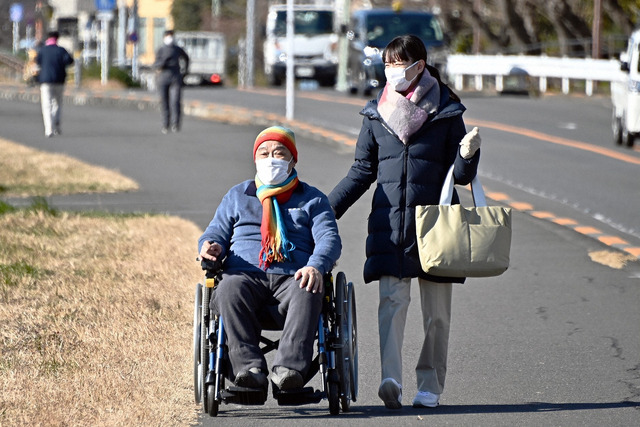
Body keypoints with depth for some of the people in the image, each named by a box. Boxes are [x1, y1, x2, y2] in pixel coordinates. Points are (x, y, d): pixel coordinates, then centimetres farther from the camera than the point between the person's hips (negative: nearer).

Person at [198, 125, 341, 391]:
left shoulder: (312, 199, 21)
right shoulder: (236, 197, 28)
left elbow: (329, 239, 6)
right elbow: (217, 232, 22)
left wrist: (316, 267, -17)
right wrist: (210, 246, -6)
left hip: (292, 278, -1)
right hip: (246, 275, 1)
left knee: (306, 294, -38)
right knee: (230, 289, -37)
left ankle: (289, 367, -51)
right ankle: (249, 367, -46)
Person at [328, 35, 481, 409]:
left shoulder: (446, 112, 3)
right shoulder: (377, 115, 9)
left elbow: (461, 176, 4)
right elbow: (362, 172, 15)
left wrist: (469, 154, -17)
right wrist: (326, 210, 10)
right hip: (390, 224, 1)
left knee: (437, 312, 4)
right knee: (392, 301, -14)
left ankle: (430, 385, 13)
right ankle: (391, 379, -25)